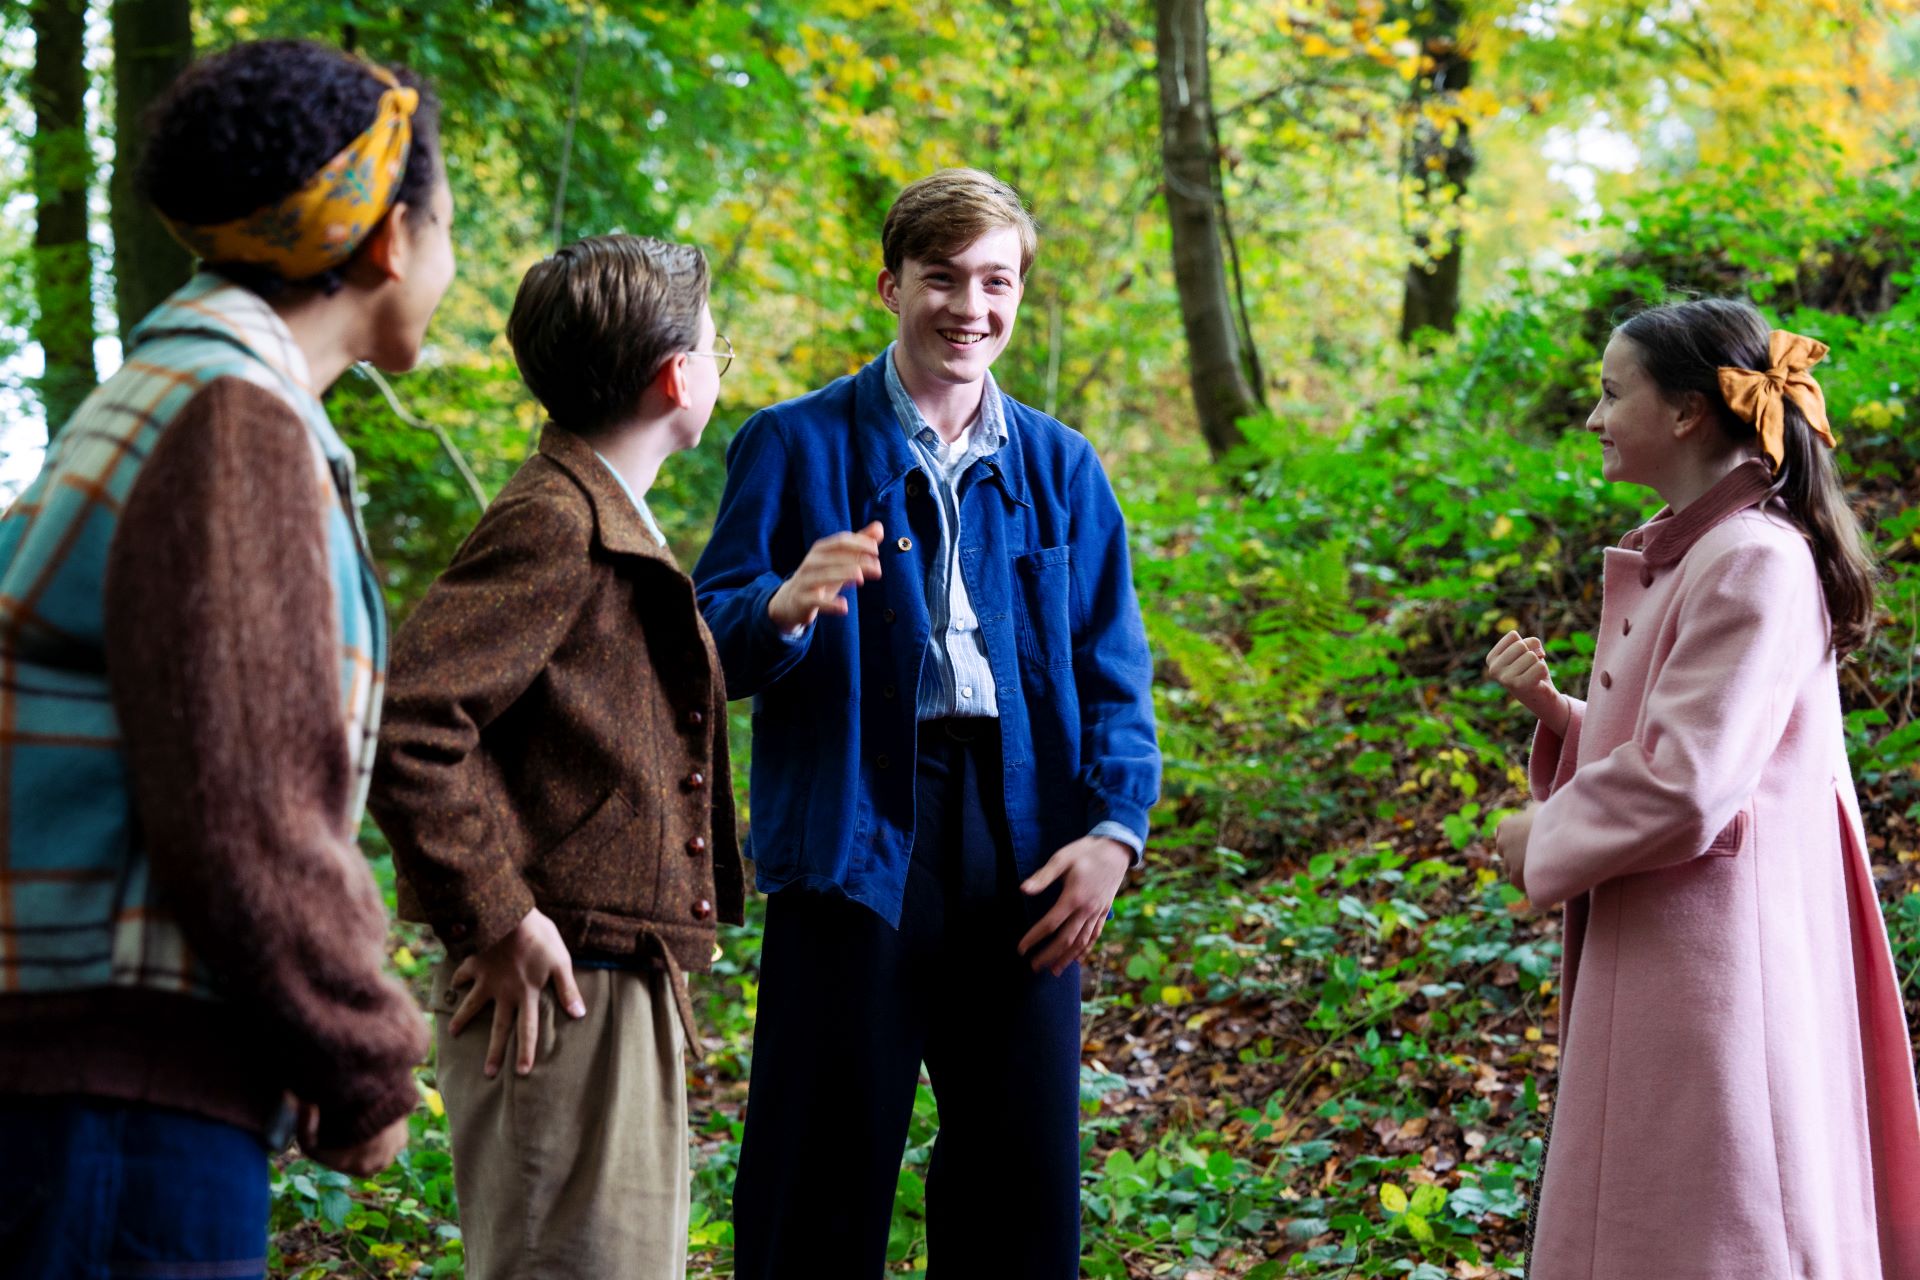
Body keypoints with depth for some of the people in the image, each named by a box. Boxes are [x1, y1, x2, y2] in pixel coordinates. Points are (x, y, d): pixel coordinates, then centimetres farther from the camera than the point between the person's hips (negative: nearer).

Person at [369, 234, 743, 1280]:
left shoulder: (616, 528, 19)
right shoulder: (552, 527, -15)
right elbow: (402, 722, -25)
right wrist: (496, 921, -21)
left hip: (634, 989, 10)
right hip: (559, 995, -10)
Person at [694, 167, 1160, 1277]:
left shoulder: (1062, 468, 13)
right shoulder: (796, 448, 3)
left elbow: (1113, 674, 12)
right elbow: (713, 650, -3)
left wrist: (1115, 830, -3)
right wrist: (783, 609, -26)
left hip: (1021, 839, 3)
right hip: (852, 840, -3)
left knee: (1025, 1182, 7)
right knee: (824, 1189, 0)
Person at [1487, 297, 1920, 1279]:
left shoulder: (1756, 564, -17)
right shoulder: (1676, 555, 13)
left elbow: (1683, 789, -22)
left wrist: (1545, 840, -8)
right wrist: (1551, 708, 3)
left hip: (1711, 946, -9)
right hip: (1656, 946, 9)